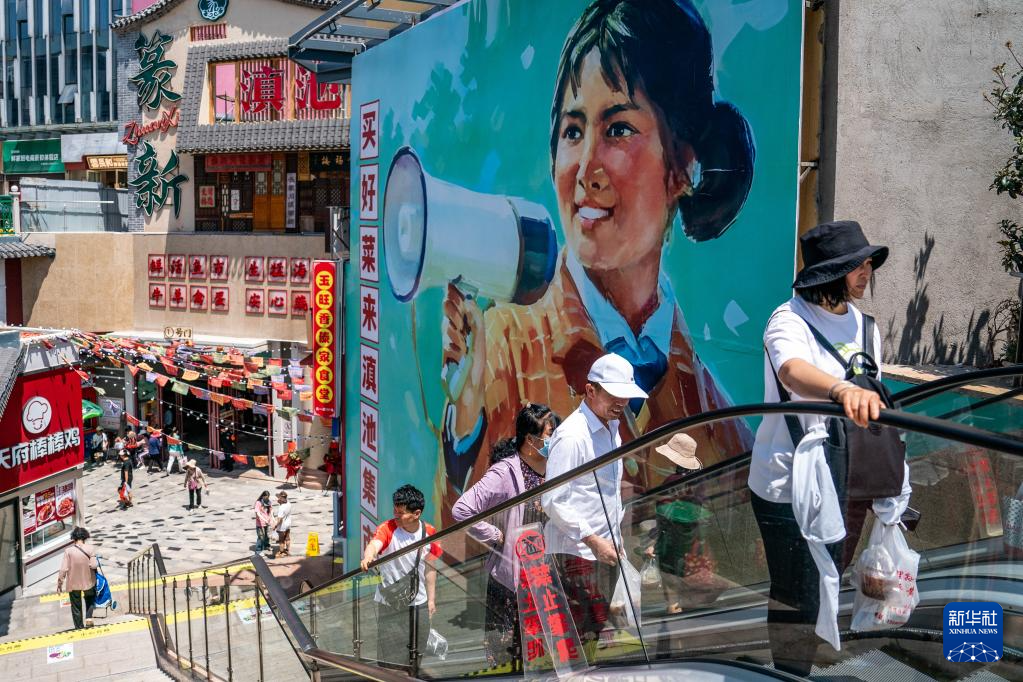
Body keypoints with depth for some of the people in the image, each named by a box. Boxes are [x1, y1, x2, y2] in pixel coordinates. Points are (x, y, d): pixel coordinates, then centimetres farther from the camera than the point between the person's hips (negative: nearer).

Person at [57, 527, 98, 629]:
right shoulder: (90, 549, -13)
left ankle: (79, 628, 21)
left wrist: (60, 583, -5)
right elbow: (94, 565, -19)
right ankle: (88, 618, 8)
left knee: (76, 607, 14)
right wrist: (97, 563, 3)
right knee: (90, 600, 28)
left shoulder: (69, 551, -14)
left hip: (73, 583, -1)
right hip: (88, 581, 1)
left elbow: (64, 569, -14)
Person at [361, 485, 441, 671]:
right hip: (390, 602, -3)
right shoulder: (388, 528, -16)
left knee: (417, 652, 16)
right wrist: (368, 556, -61)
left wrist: (431, 599, 9)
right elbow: (374, 544, -38)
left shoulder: (429, 532, -5)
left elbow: (430, 568, 7)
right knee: (391, 655, -2)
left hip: (419, 601, 3)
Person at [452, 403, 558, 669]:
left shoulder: (552, 472, 3)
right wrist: (495, 536, -15)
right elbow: (461, 510, -23)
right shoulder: (504, 473, -16)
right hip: (509, 576, -6)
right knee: (504, 651, 3)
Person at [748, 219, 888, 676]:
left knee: (824, 590, 19)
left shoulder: (862, 325, 7)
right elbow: (794, 372, -38)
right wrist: (844, 390, -58)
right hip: (786, 486, -7)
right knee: (798, 601, -1)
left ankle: (798, 671, 37)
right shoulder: (790, 321, -15)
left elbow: (870, 408, 13)